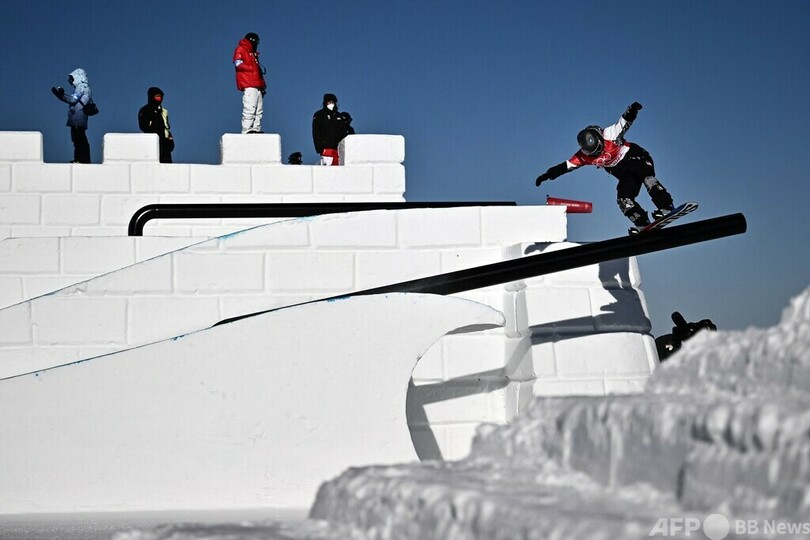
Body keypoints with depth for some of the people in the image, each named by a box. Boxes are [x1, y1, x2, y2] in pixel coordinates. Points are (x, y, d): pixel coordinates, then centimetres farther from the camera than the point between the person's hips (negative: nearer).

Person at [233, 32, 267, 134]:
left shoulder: (253, 53, 30)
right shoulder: (240, 50, 4)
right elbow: (239, 64, -13)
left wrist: (263, 86, 20)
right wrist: (254, 68, -13)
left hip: (257, 86, 9)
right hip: (248, 86, -9)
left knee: (259, 110, 2)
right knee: (249, 108, -17)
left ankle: (256, 129, 2)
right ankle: (247, 130, -20)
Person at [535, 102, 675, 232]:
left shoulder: (610, 135, -19)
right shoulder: (585, 155, -7)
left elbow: (624, 123, -22)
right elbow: (566, 166, -1)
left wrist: (631, 111, -42)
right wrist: (547, 174, -3)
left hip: (636, 158, -5)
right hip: (625, 174, 5)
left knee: (647, 179, -32)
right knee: (624, 199, -14)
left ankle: (666, 208, -37)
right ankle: (643, 224, -12)